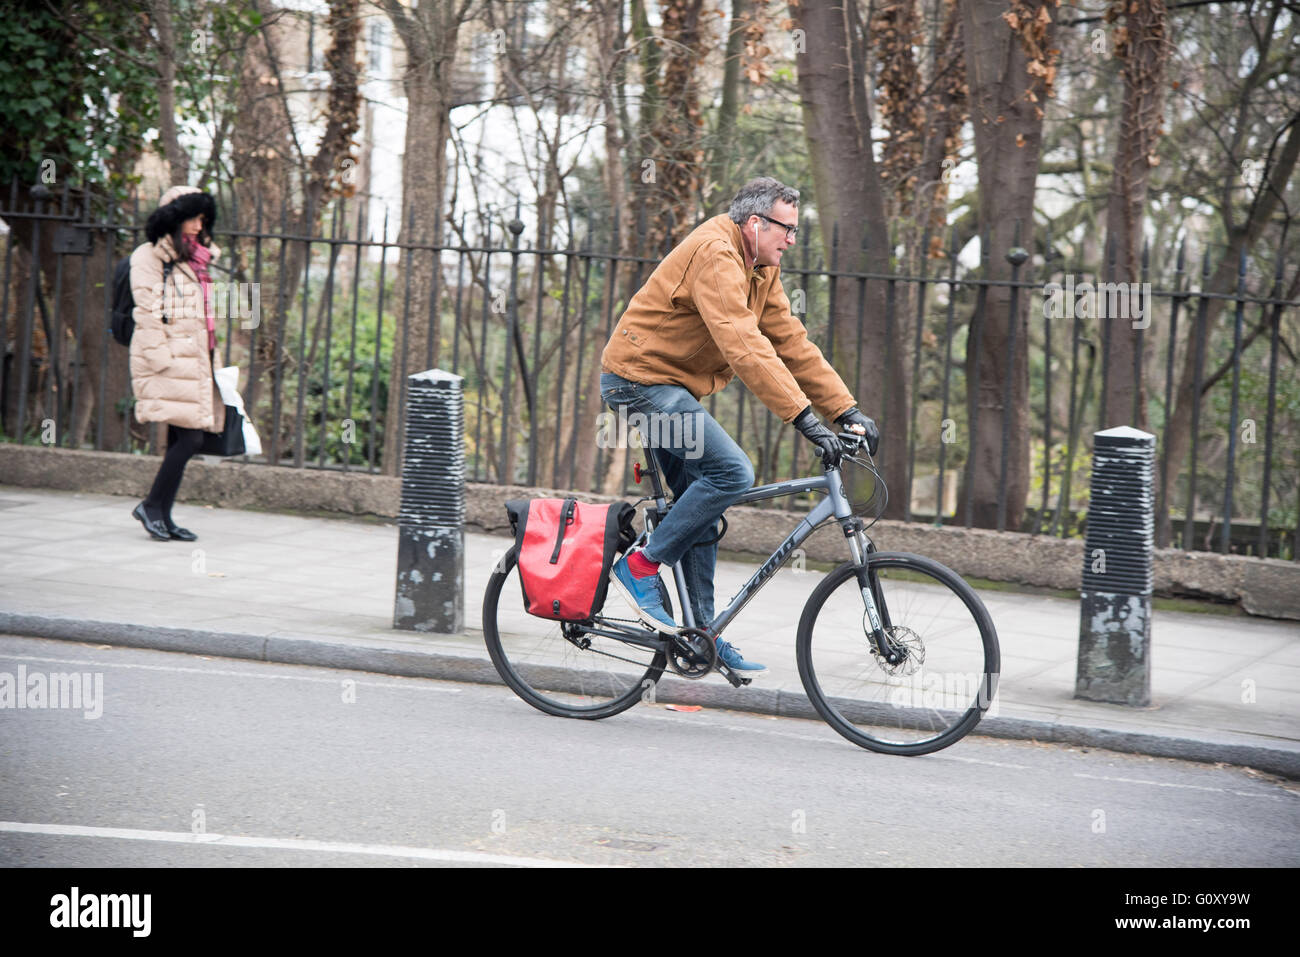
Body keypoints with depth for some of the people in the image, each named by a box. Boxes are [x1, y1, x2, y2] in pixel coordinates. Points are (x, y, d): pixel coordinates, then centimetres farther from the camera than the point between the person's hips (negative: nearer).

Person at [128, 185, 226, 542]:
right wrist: (159, 358, -17)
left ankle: (162, 516, 8)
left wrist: (212, 358, 17)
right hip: (169, 359, -8)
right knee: (189, 436, -14)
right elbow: (147, 311, -10)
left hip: (194, 361, 8)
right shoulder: (149, 256, -4)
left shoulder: (195, 260, 21)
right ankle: (152, 505, -4)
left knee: (180, 440, 4)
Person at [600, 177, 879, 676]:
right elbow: (744, 347, -32)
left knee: (700, 503, 10)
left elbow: (791, 341, 10)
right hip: (640, 377, -10)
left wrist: (847, 410, 2)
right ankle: (640, 566, -11)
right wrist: (804, 417, -36)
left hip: (668, 387, 10)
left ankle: (703, 632, 16)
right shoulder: (715, 254, -22)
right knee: (731, 471, -21)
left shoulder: (760, 267, 10)